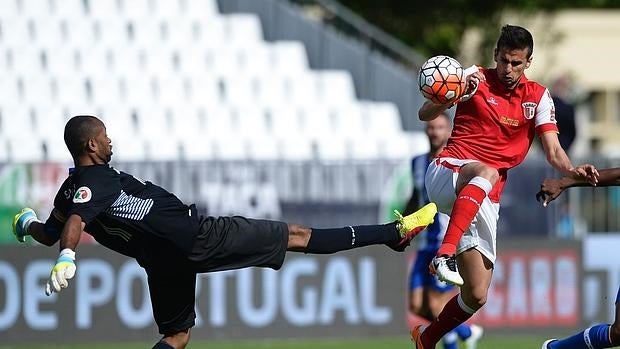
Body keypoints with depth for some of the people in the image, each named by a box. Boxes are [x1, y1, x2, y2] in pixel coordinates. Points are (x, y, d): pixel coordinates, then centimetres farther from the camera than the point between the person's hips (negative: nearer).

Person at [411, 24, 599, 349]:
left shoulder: (538, 97, 8)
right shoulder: (476, 79, -1)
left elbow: (553, 152, 1)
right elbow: (425, 114, -9)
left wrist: (572, 170, -22)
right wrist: (445, 99, -31)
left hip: (484, 200, 4)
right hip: (446, 174, -4)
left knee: (477, 295, 0)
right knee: (486, 172, -42)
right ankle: (444, 255, -51)